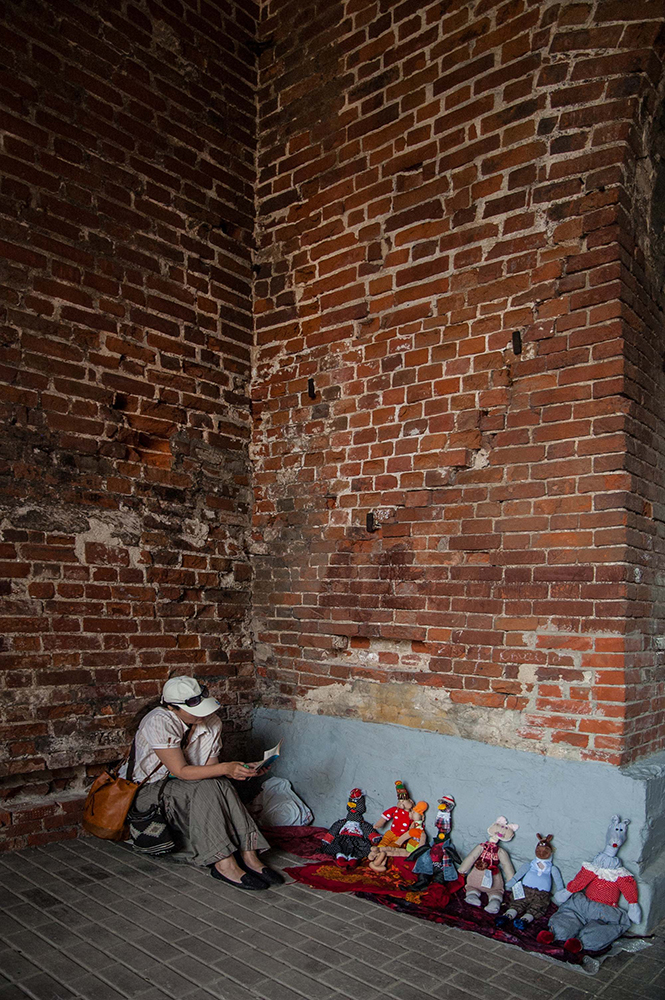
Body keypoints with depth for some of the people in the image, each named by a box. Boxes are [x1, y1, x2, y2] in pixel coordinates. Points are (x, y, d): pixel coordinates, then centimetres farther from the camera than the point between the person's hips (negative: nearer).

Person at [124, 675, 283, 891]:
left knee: (222, 786, -26)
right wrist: (225, 768, -36)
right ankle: (224, 863, -33)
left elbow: (209, 768, -4)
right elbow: (180, 771, -27)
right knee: (203, 789, -32)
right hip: (148, 791, -5)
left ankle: (248, 855, -29)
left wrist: (240, 769, -23)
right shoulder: (159, 722, -25)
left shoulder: (211, 722, -6)